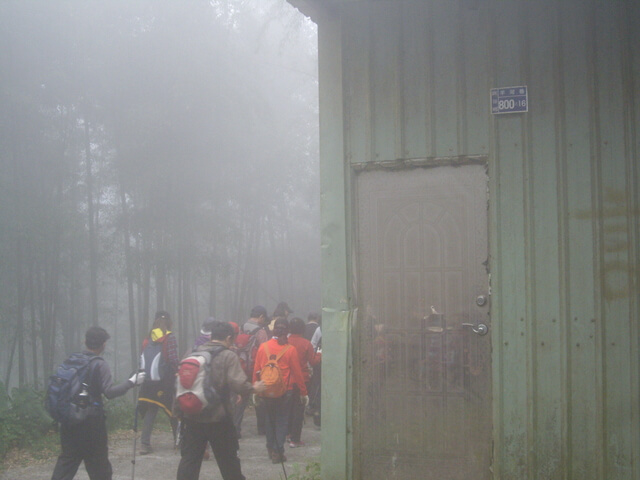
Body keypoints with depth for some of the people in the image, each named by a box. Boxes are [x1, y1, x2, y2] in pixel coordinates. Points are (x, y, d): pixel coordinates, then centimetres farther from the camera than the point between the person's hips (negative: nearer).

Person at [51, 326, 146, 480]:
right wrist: (131, 382, -12)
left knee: (67, 459, 10)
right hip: (91, 422, -5)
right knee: (98, 464, 9)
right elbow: (109, 392, -19)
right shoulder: (99, 365, -12)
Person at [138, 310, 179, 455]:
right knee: (173, 412, 8)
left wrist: (146, 374, 11)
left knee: (149, 412, 9)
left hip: (148, 382, 5)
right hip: (164, 382, -4)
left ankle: (144, 444, 3)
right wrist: (176, 375, -3)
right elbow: (173, 360, -12)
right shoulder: (169, 337, -6)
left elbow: (143, 359, 7)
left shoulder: (148, 338, 9)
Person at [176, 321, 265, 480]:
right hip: (218, 418, -3)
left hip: (192, 415, 4)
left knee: (189, 458, 7)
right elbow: (239, 384, -19)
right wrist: (254, 388, 0)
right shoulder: (229, 356, -9)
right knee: (228, 460, 13)